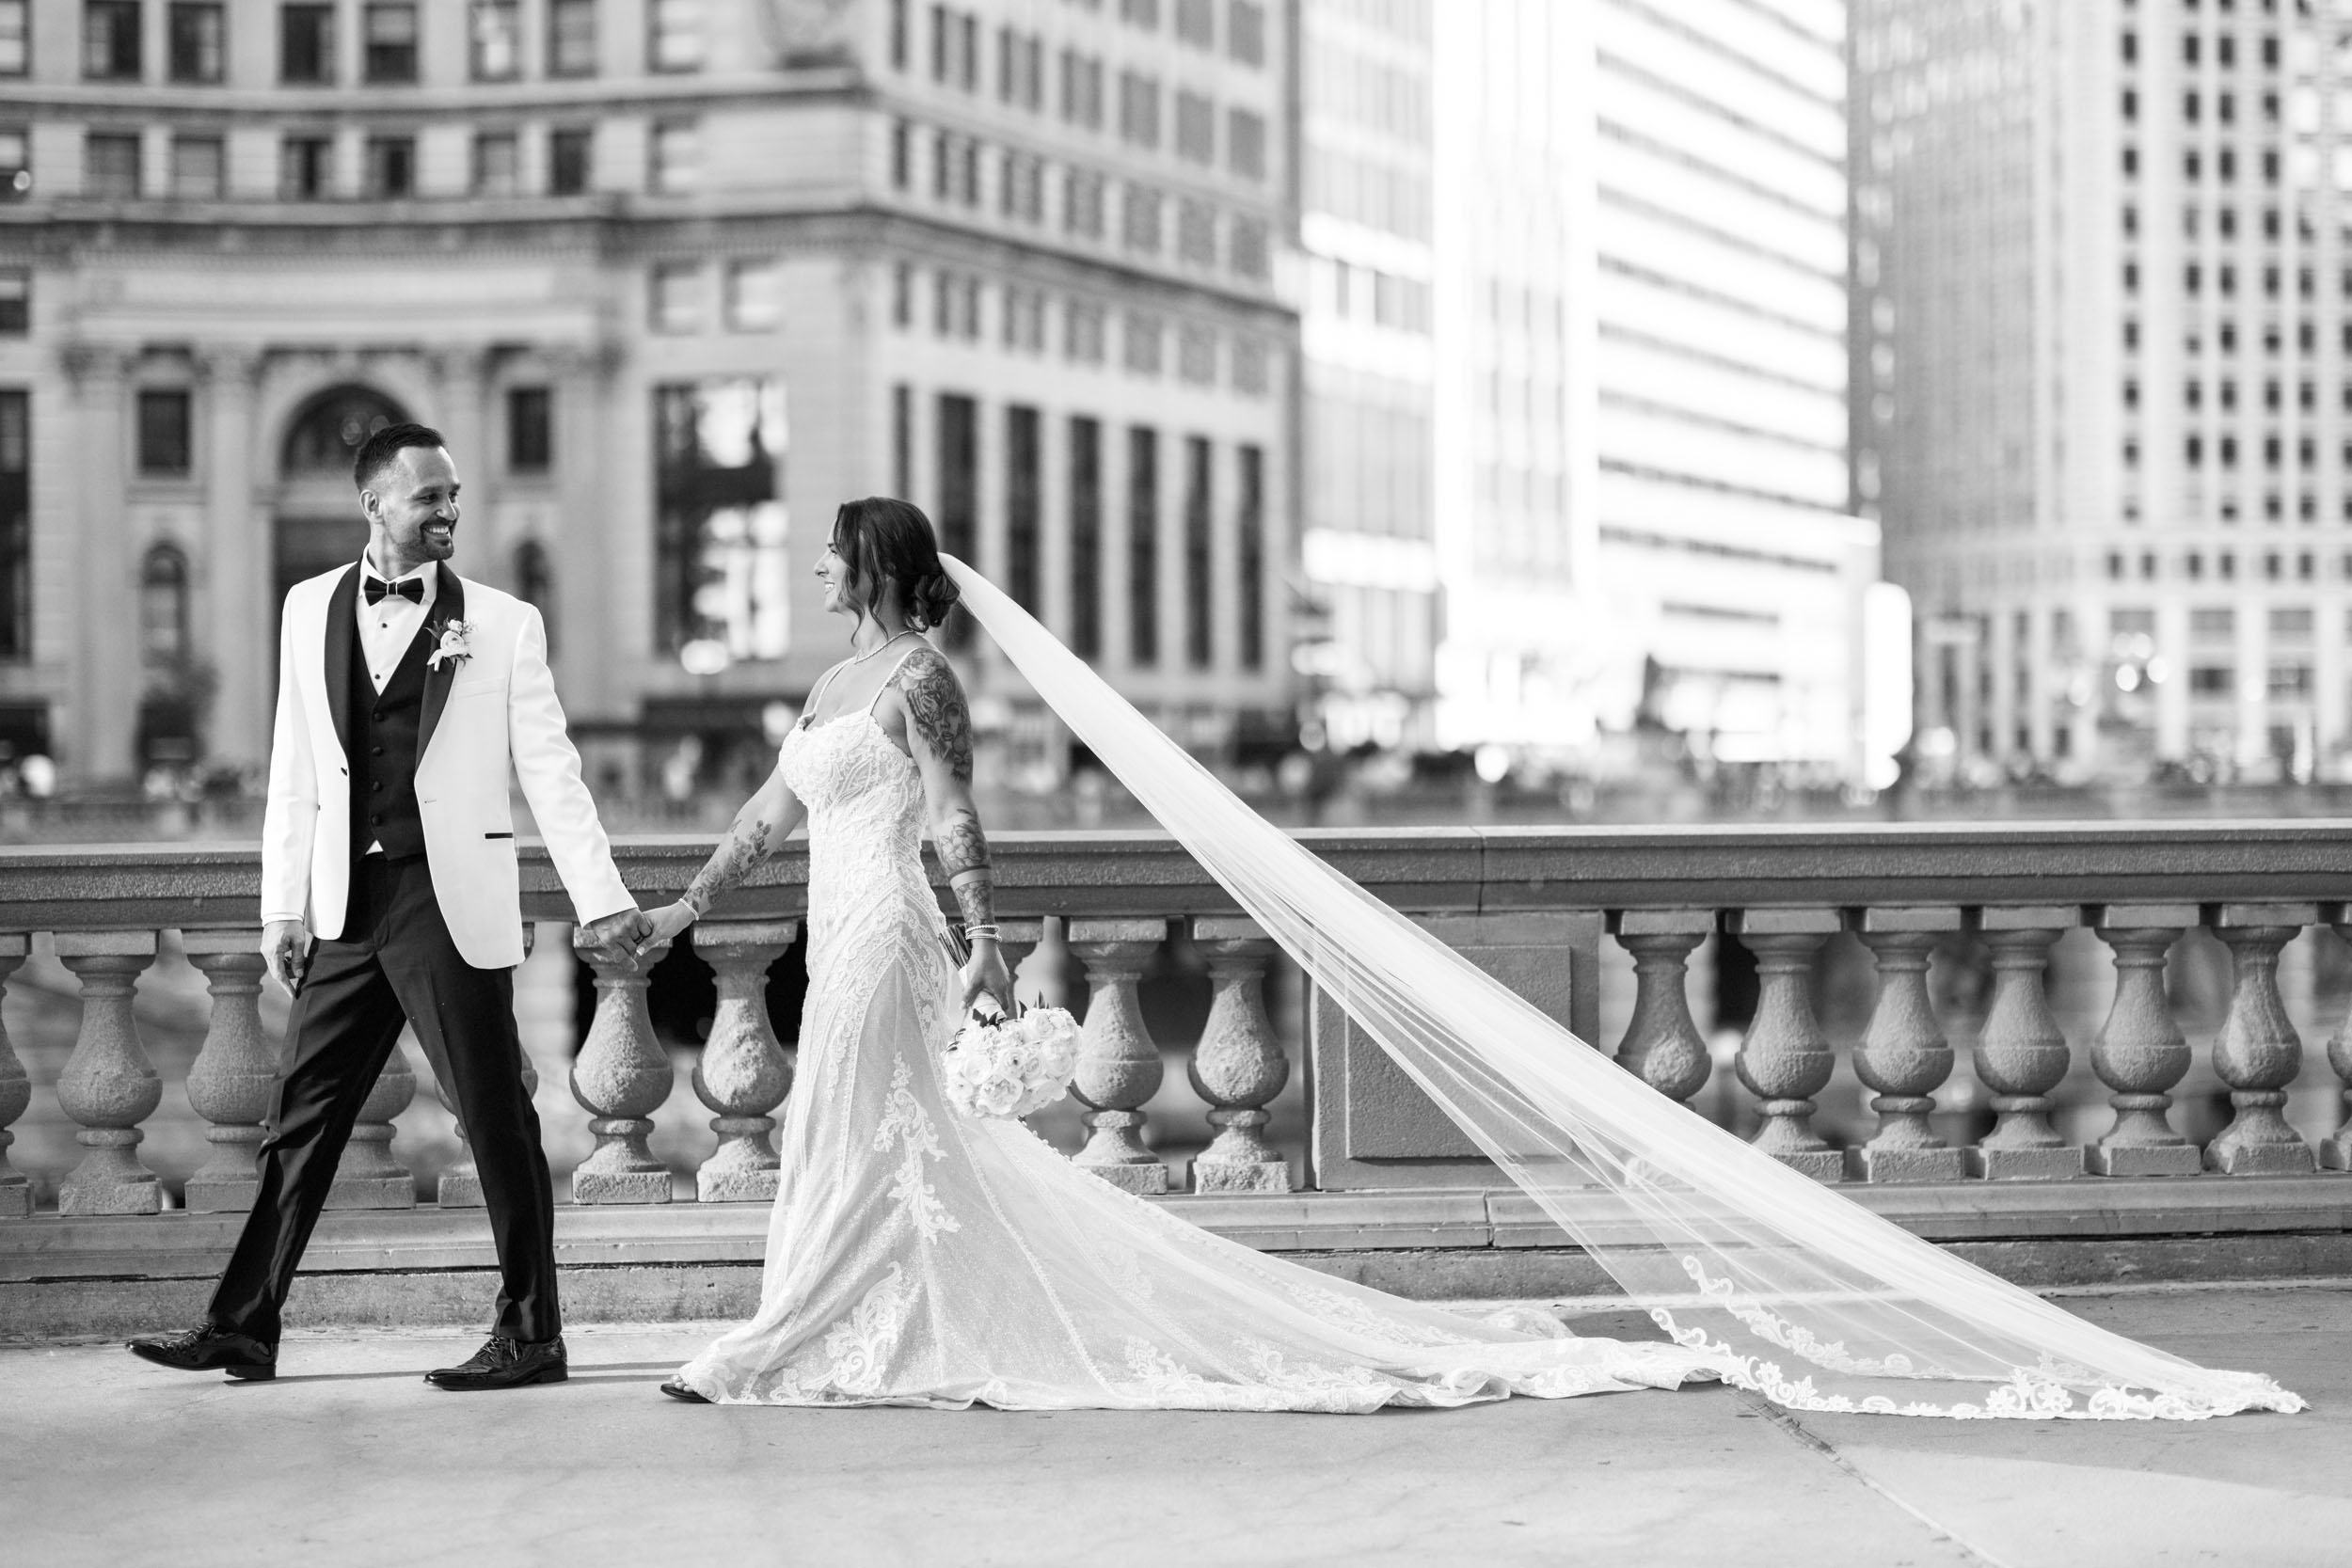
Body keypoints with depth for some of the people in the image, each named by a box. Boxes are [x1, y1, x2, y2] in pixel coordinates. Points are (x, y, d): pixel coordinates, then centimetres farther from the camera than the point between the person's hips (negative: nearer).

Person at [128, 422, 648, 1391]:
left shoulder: (503, 623, 1)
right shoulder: (309, 610, 10)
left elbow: (550, 770, 0)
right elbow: (294, 770, 13)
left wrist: (600, 899, -7)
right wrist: (283, 904, 9)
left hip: (450, 902, -4)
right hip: (348, 909, 4)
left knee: (495, 1118, -1)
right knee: (302, 1117, 6)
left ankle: (530, 1337, 7)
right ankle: (243, 1327, 11)